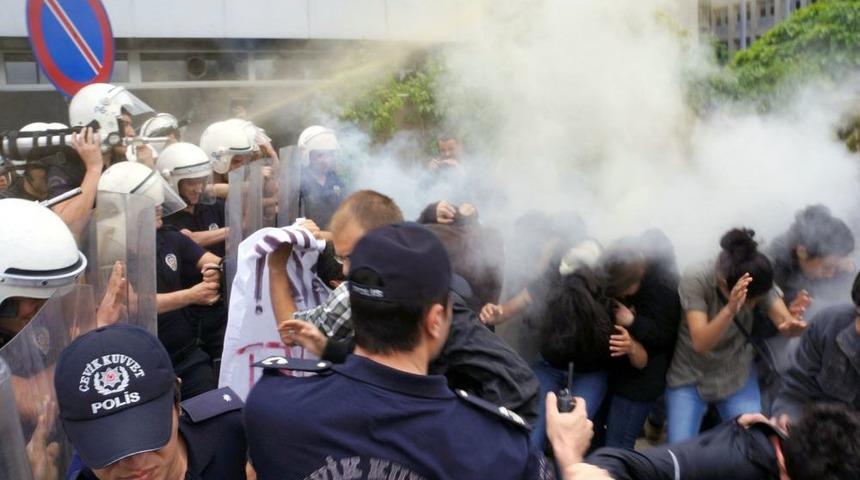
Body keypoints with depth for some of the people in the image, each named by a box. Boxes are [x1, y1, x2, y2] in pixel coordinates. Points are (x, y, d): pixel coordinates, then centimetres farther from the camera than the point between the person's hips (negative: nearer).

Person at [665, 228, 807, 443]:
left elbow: (785, 320, -23)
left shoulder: (758, 279, -15)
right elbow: (700, 343, -32)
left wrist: (792, 325, -47)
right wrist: (730, 309, -49)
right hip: (689, 376, -3)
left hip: (737, 376, 3)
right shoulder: (694, 280, -26)